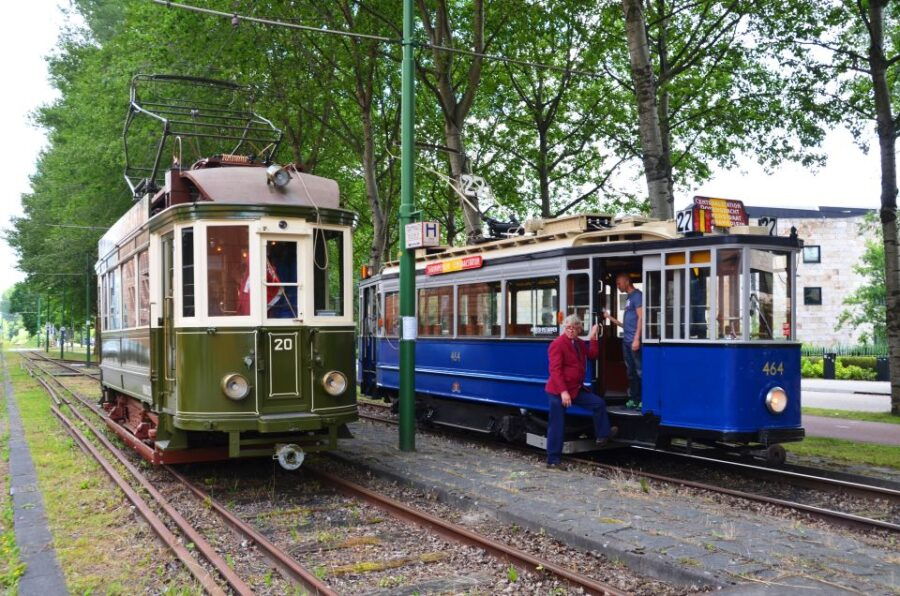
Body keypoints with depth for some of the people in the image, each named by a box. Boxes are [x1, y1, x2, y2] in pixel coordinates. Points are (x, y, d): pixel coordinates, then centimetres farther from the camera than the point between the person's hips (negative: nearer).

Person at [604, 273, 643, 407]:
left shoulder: (637, 295, -5)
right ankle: (633, 399, 15)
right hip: (626, 340, 9)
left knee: (639, 371, -8)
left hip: (634, 340, -9)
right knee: (631, 371, 10)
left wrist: (636, 339, -19)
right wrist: (610, 317, 17)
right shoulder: (628, 298, 20)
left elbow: (641, 318, -13)